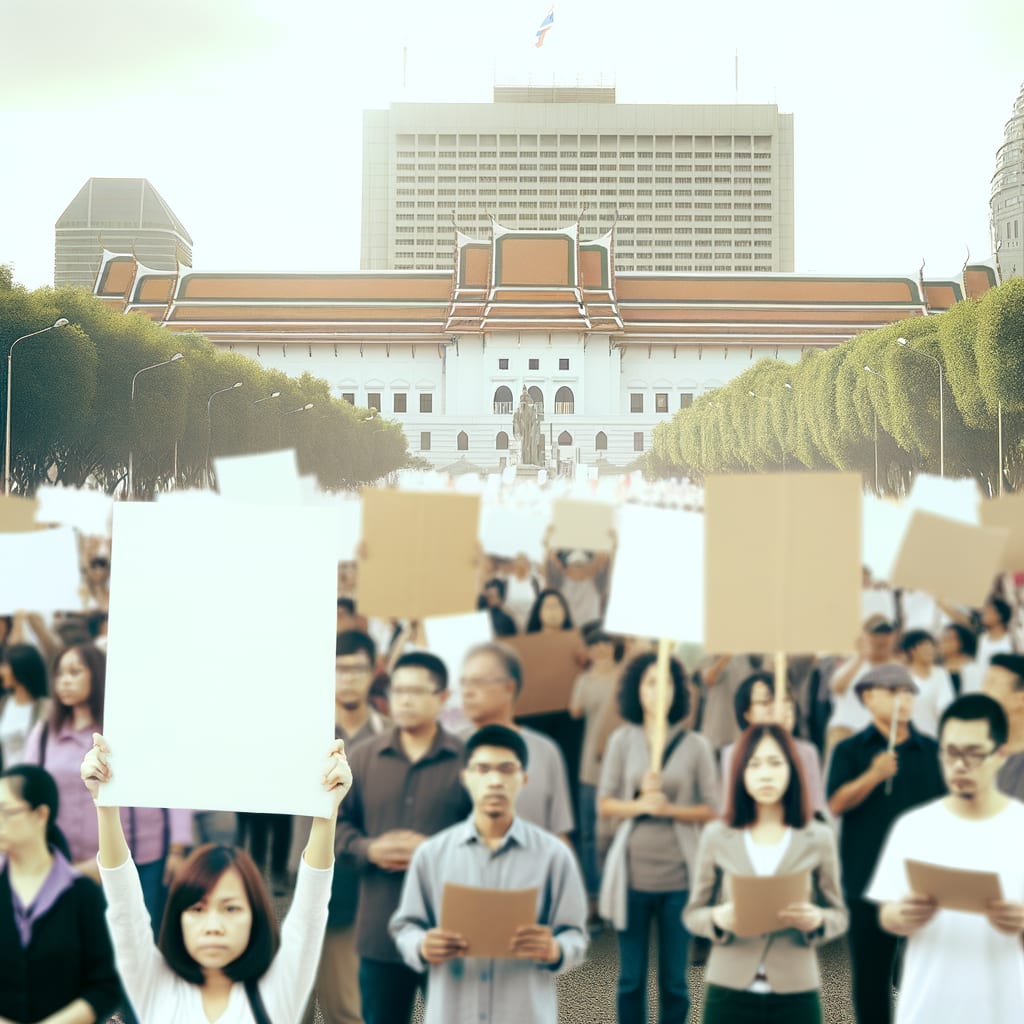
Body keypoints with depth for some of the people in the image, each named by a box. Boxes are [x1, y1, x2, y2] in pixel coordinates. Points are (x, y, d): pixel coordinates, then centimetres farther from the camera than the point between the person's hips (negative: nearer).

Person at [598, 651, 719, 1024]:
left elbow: (711, 809, 1)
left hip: (678, 876, 0)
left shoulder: (695, 745, 1)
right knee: (631, 978, 5)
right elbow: (604, 804, 4)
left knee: (674, 981, 4)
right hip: (632, 873, 1)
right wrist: (638, 804, -14)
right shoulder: (622, 740, 3)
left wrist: (669, 808, -13)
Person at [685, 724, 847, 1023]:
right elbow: (693, 913, 6)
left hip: (795, 994, 0)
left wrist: (817, 920, -18)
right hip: (729, 992, 0)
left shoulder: (818, 838, 2)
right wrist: (718, 919, -17)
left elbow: (839, 914, 6)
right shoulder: (716, 837, 2)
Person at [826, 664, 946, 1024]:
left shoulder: (932, 751, 5)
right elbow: (836, 805, -10)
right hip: (867, 882, -1)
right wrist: (874, 775, -25)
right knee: (870, 972, 7)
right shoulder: (850, 750, 2)